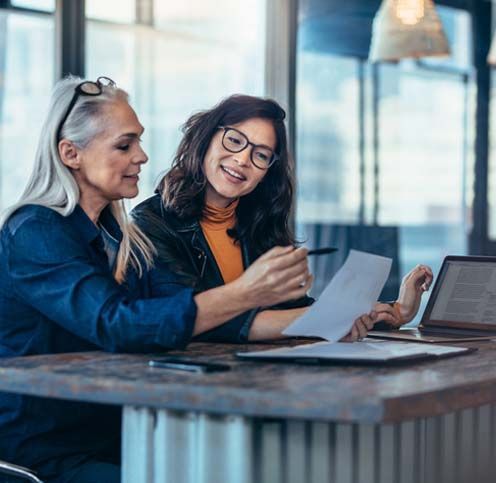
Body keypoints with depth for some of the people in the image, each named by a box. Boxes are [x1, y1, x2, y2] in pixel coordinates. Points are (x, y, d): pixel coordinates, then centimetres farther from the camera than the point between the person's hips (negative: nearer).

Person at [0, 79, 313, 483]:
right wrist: (245, 294, -34)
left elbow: (190, 311, 2)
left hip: (115, 442, 7)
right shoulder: (34, 233, -12)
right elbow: (114, 324, -26)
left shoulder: (120, 236, 13)